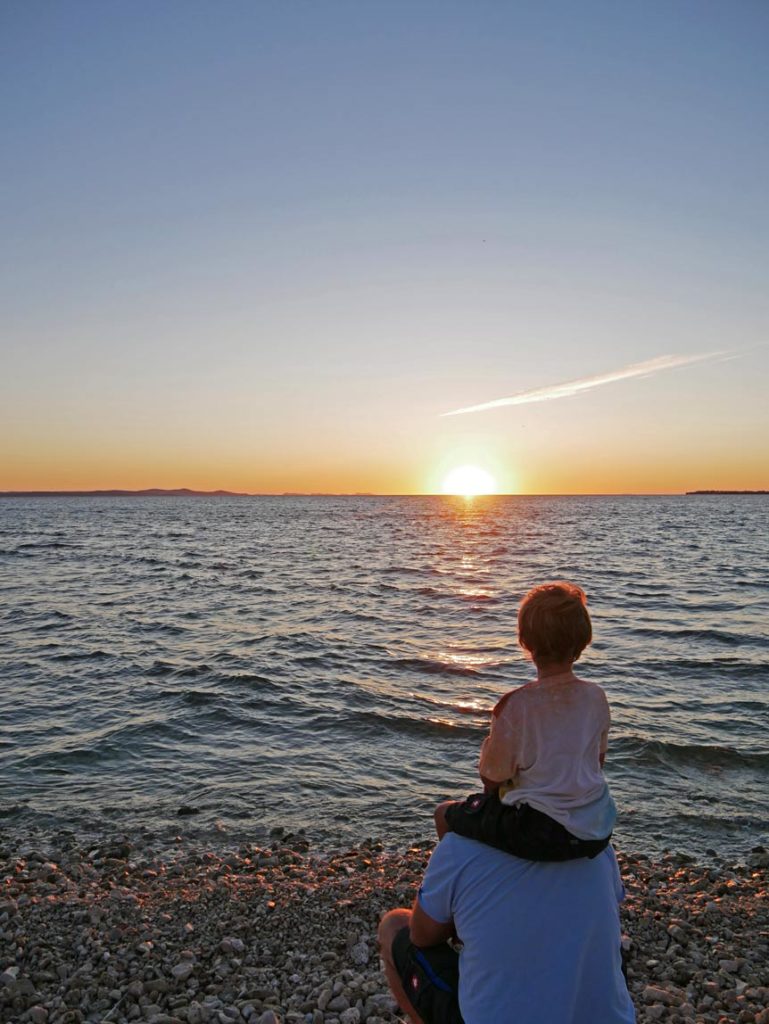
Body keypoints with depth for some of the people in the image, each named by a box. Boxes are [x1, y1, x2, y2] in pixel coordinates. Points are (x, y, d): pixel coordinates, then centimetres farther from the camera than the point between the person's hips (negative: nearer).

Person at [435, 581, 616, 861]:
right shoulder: (596, 697, -7)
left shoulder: (516, 704, -22)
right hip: (597, 833, 6)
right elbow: (597, 761, 9)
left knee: (444, 814, 16)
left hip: (539, 835, -5)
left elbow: (492, 779, -10)